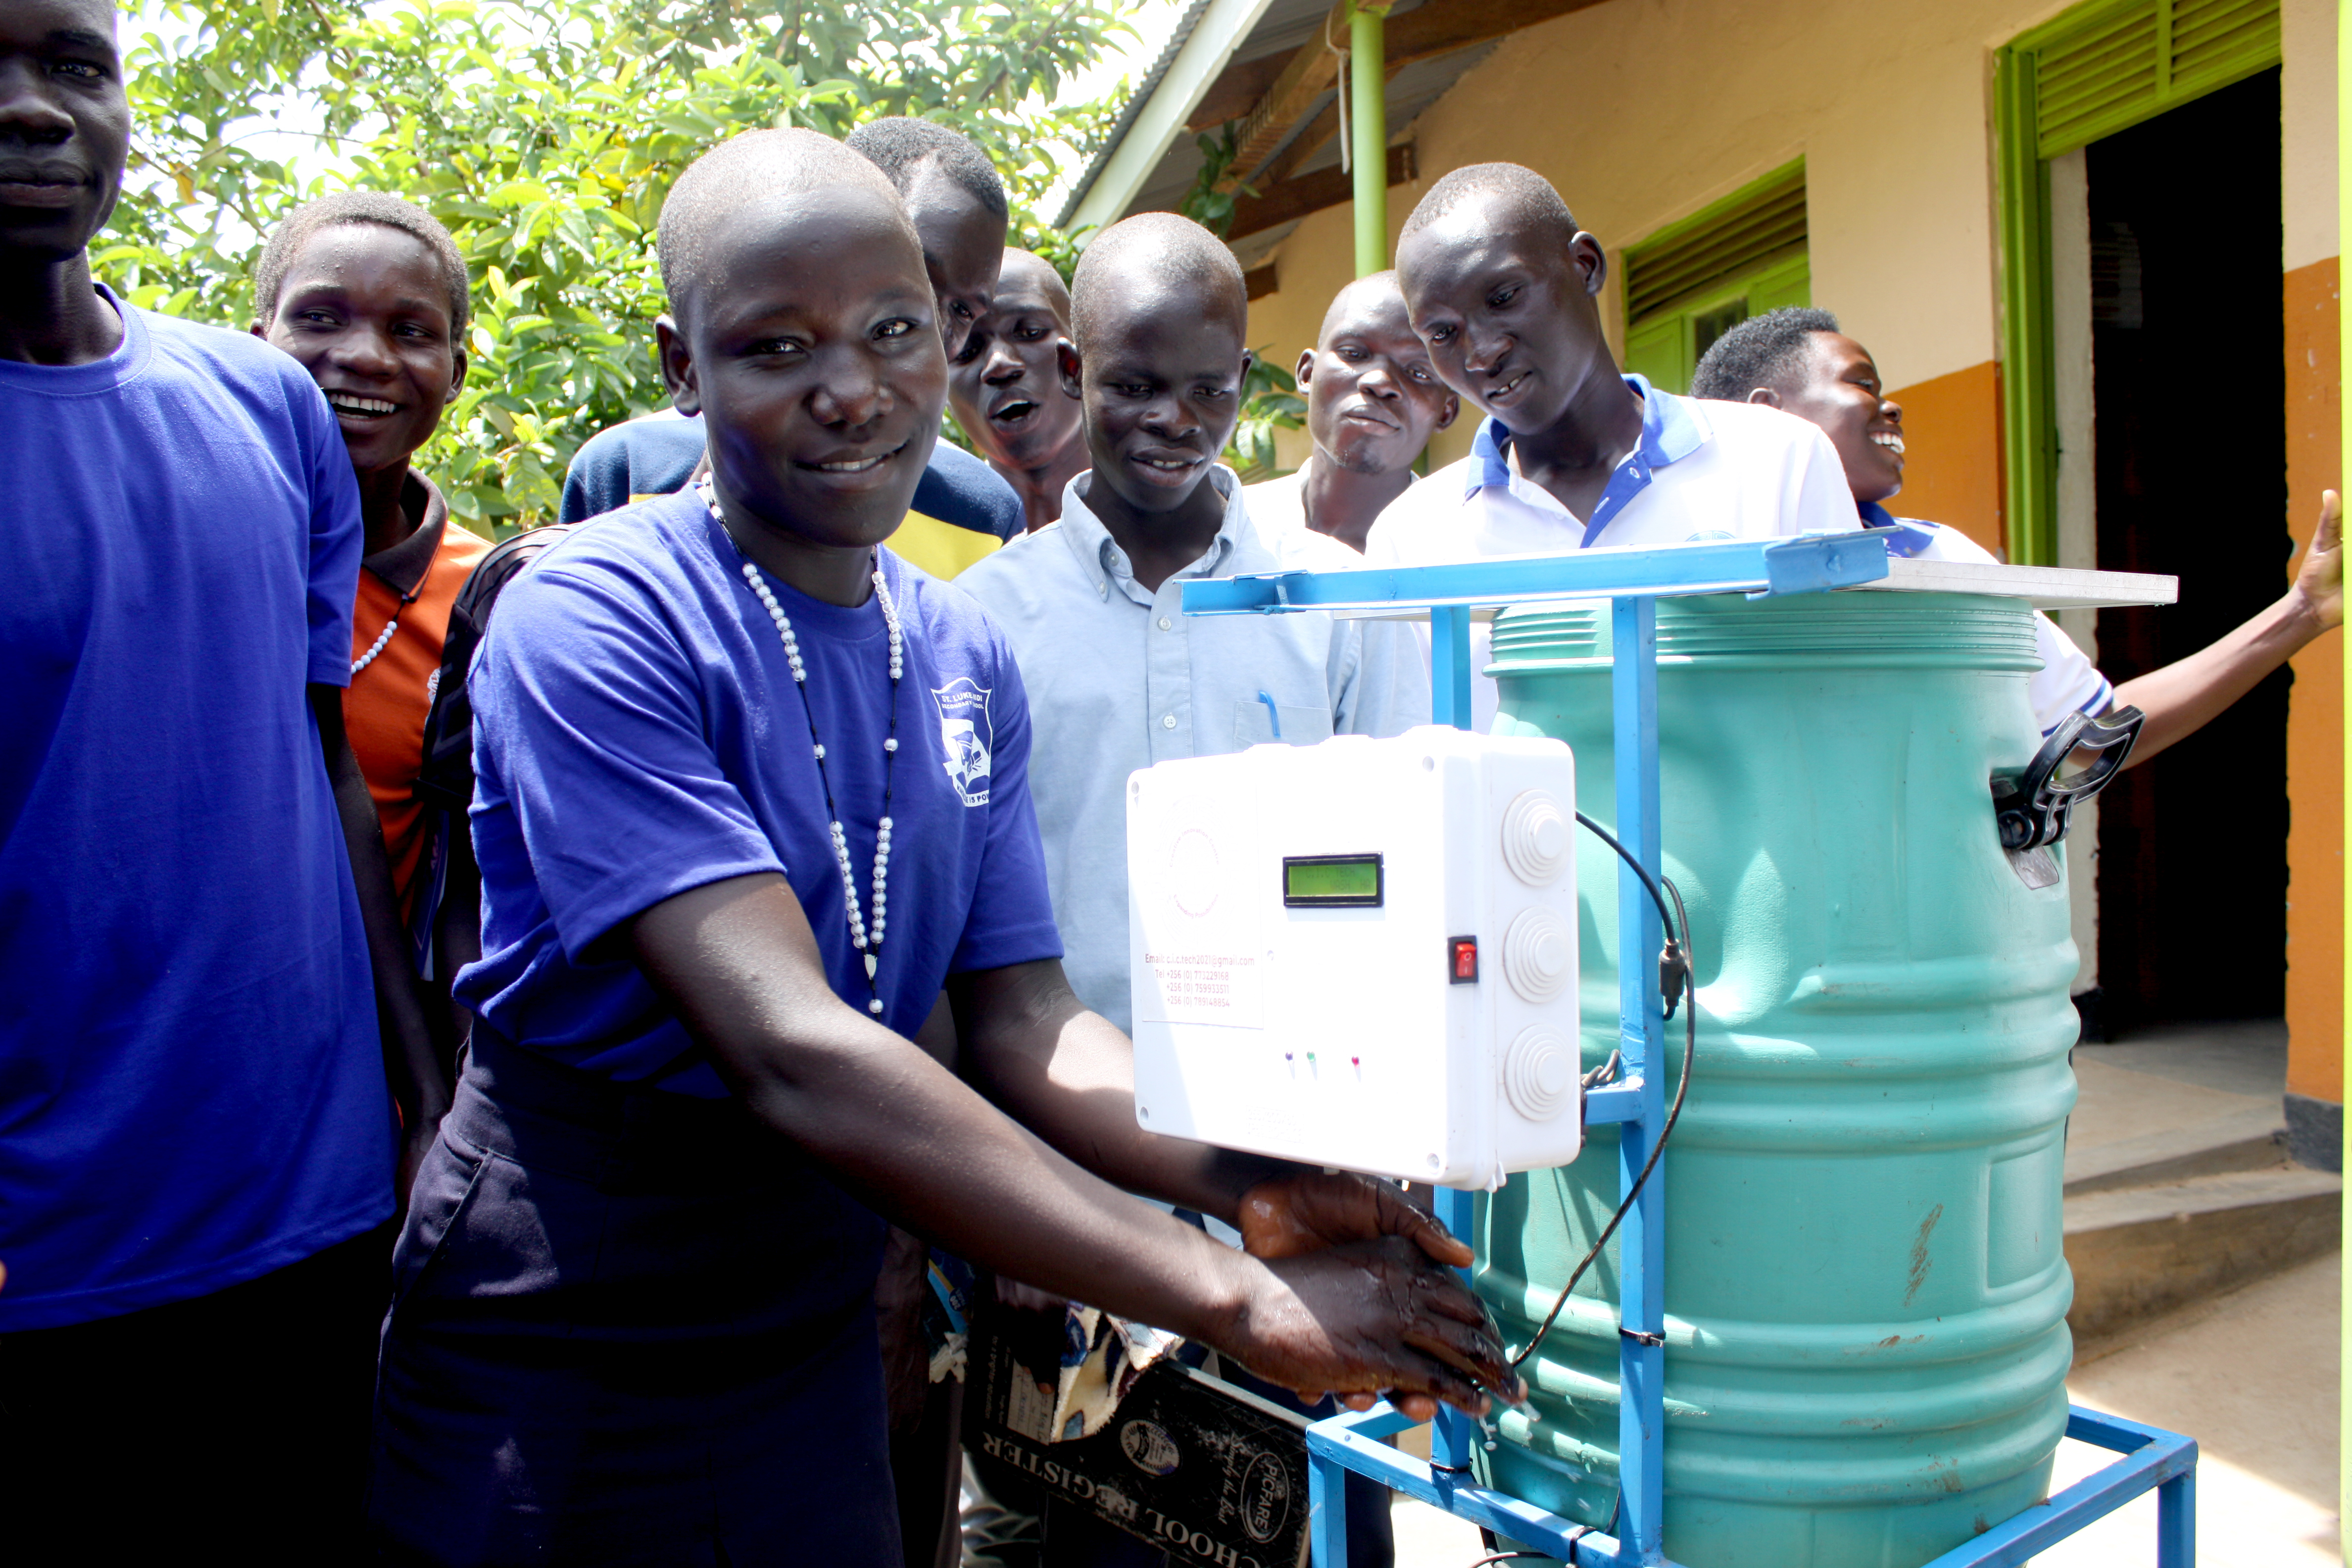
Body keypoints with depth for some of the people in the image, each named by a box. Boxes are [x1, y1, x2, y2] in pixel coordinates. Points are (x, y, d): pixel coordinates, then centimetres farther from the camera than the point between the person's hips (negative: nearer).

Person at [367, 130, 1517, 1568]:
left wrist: (1250, 1175, -20)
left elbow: (1024, 1022, -1)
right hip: (557, 1339, -4)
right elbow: (790, 1054, -28)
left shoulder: (970, 661, 1)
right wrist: (1236, 1300, -31)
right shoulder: (589, 626, -19)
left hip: (815, 1325, 5)